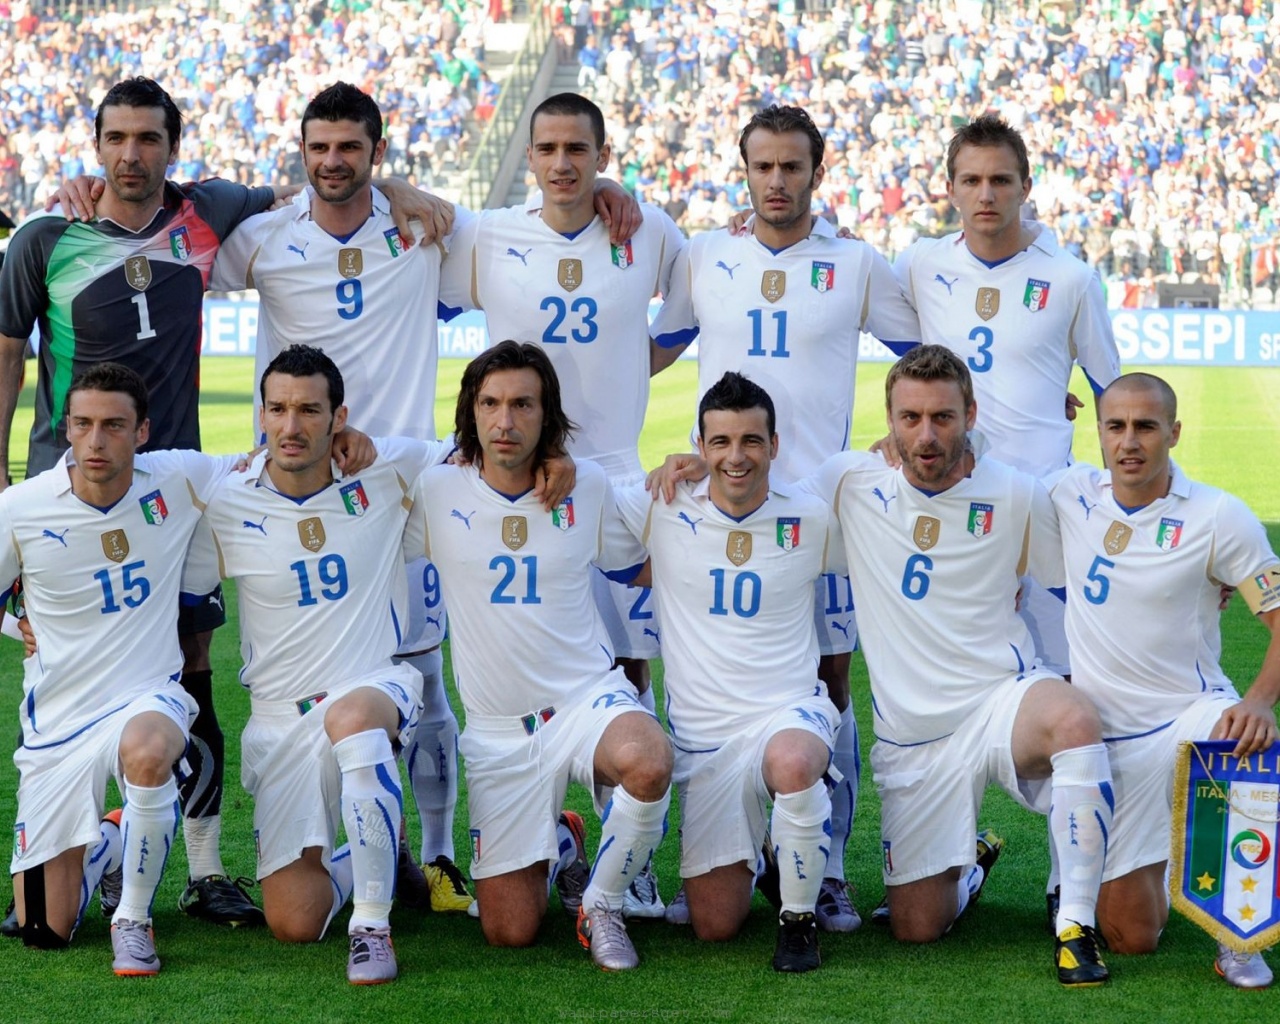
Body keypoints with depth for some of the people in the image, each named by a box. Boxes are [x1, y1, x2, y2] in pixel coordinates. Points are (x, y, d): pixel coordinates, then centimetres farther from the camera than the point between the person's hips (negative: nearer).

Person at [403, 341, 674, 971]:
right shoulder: (437, 494, -3)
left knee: (648, 765, -39)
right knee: (509, 932, -3)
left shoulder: (589, 488, 0)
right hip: (498, 730, 1)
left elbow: (641, 564, 14)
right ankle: (558, 845, 33)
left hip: (587, 698, 0)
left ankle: (602, 904, -8)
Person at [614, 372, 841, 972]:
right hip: (704, 737, 1)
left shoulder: (810, 521, -1)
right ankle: (743, 853, 35)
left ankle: (799, 917, -15)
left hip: (792, 713, -1)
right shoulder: (663, 513, -2)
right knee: (714, 926, -2)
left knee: (792, 762, -41)